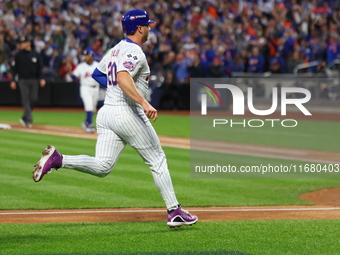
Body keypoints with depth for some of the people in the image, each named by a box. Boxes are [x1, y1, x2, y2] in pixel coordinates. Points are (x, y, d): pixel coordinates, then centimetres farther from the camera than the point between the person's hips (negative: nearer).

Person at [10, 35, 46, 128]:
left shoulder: (35, 54, 6)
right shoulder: (19, 55, 2)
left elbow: (40, 68, 7)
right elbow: (14, 68, 4)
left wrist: (41, 79, -6)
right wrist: (13, 80, -2)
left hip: (34, 80, 2)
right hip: (23, 80, -2)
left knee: (33, 99, -1)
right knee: (25, 99, -9)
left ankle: (25, 118, 16)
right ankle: (28, 120, -13)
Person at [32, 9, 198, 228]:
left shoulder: (116, 50, 17)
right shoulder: (135, 52, -11)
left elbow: (97, 74, 27)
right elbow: (123, 78, -29)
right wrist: (144, 102, -37)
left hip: (106, 112, 8)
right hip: (128, 113, -8)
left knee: (102, 166, 2)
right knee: (157, 160, 4)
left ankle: (58, 159, -16)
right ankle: (175, 211, 6)